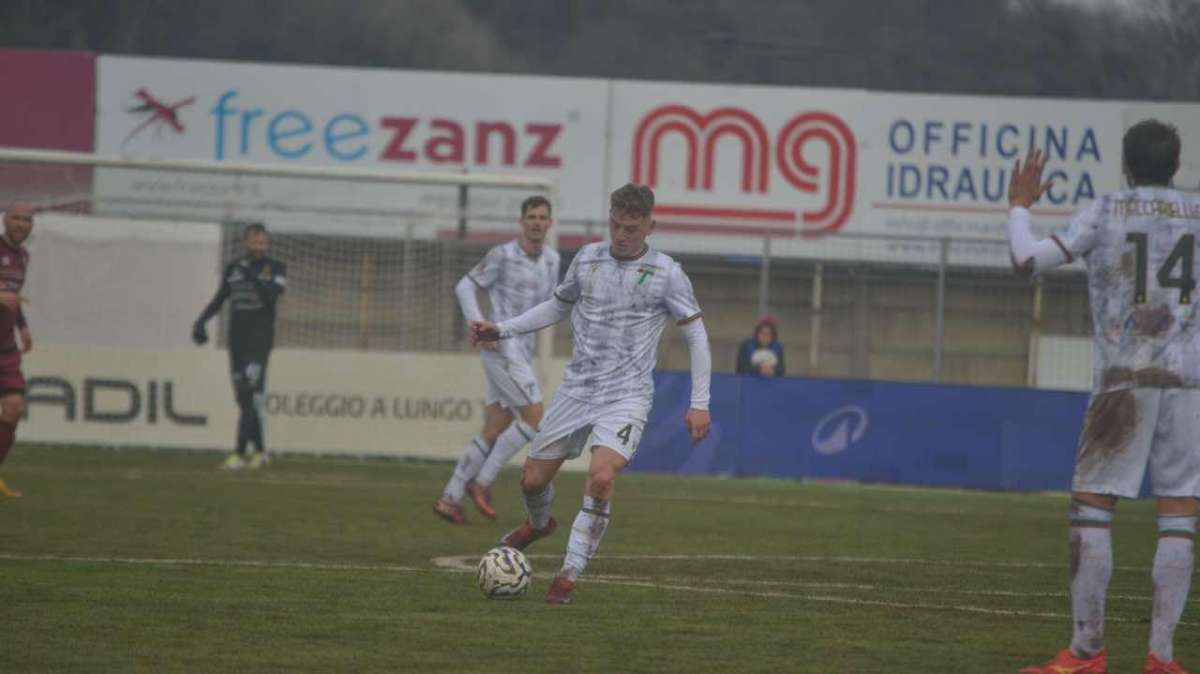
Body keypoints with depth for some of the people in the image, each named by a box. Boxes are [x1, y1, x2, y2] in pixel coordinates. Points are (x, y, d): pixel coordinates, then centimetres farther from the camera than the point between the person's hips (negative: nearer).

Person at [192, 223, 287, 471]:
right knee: (243, 400, 6)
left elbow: (272, 295, -15)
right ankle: (260, 451, 17)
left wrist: (252, 277, -24)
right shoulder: (233, 268, 13)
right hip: (237, 337, 5)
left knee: (251, 396, -16)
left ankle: (239, 454, -21)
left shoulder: (275, 268, 1)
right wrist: (201, 321, 8)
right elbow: (219, 299, 19)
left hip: (260, 338, -5)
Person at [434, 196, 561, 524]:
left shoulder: (551, 259, 13)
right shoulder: (502, 255, -8)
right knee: (535, 418, -14)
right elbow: (465, 286, -5)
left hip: (523, 351, 8)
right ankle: (482, 482, -5)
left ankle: (449, 499, 11)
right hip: (502, 347, -8)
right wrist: (479, 326, -15)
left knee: (495, 430, 7)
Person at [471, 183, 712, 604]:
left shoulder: (666, 274, -6)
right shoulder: (588, 259, 5)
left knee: (601, 478, -26)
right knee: (532, 479, 7)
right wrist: (502, 330, 12)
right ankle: (539, 525, 44)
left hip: (626, 395, -4)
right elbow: (557, 307, 21)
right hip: (577, 389, 4)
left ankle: (569, 575, -15)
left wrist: (699, 404, -6)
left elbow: (696, 335, -1)